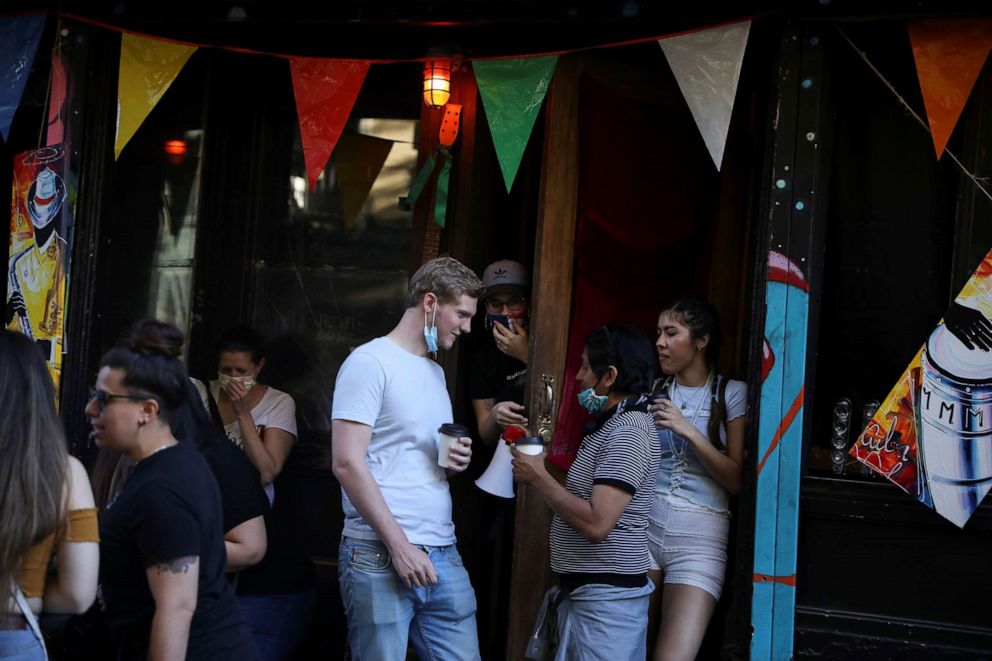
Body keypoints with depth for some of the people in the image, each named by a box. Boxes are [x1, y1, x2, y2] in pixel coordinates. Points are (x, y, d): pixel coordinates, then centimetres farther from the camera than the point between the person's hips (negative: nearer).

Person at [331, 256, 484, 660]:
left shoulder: (435, 372, 19)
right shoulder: (371, 362, -6)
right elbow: (347, 463, -14)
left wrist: (455, 459, 5)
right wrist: (399, 545, -17)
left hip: (443, 555, 8)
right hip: (379, 557, -7)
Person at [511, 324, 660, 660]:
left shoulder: (628, 433, -17)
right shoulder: (611, 423, 16)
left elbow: (596, 524, -25)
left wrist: (539, 477, -16)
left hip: (606, 597, -10)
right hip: (583, 591, 10)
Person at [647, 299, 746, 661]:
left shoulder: (731, 394, 1)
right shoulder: (653, 392, 12)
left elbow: (739, 481, -4)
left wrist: (689, 431, -14)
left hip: (700, 535, -3)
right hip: (643, 526, 3)